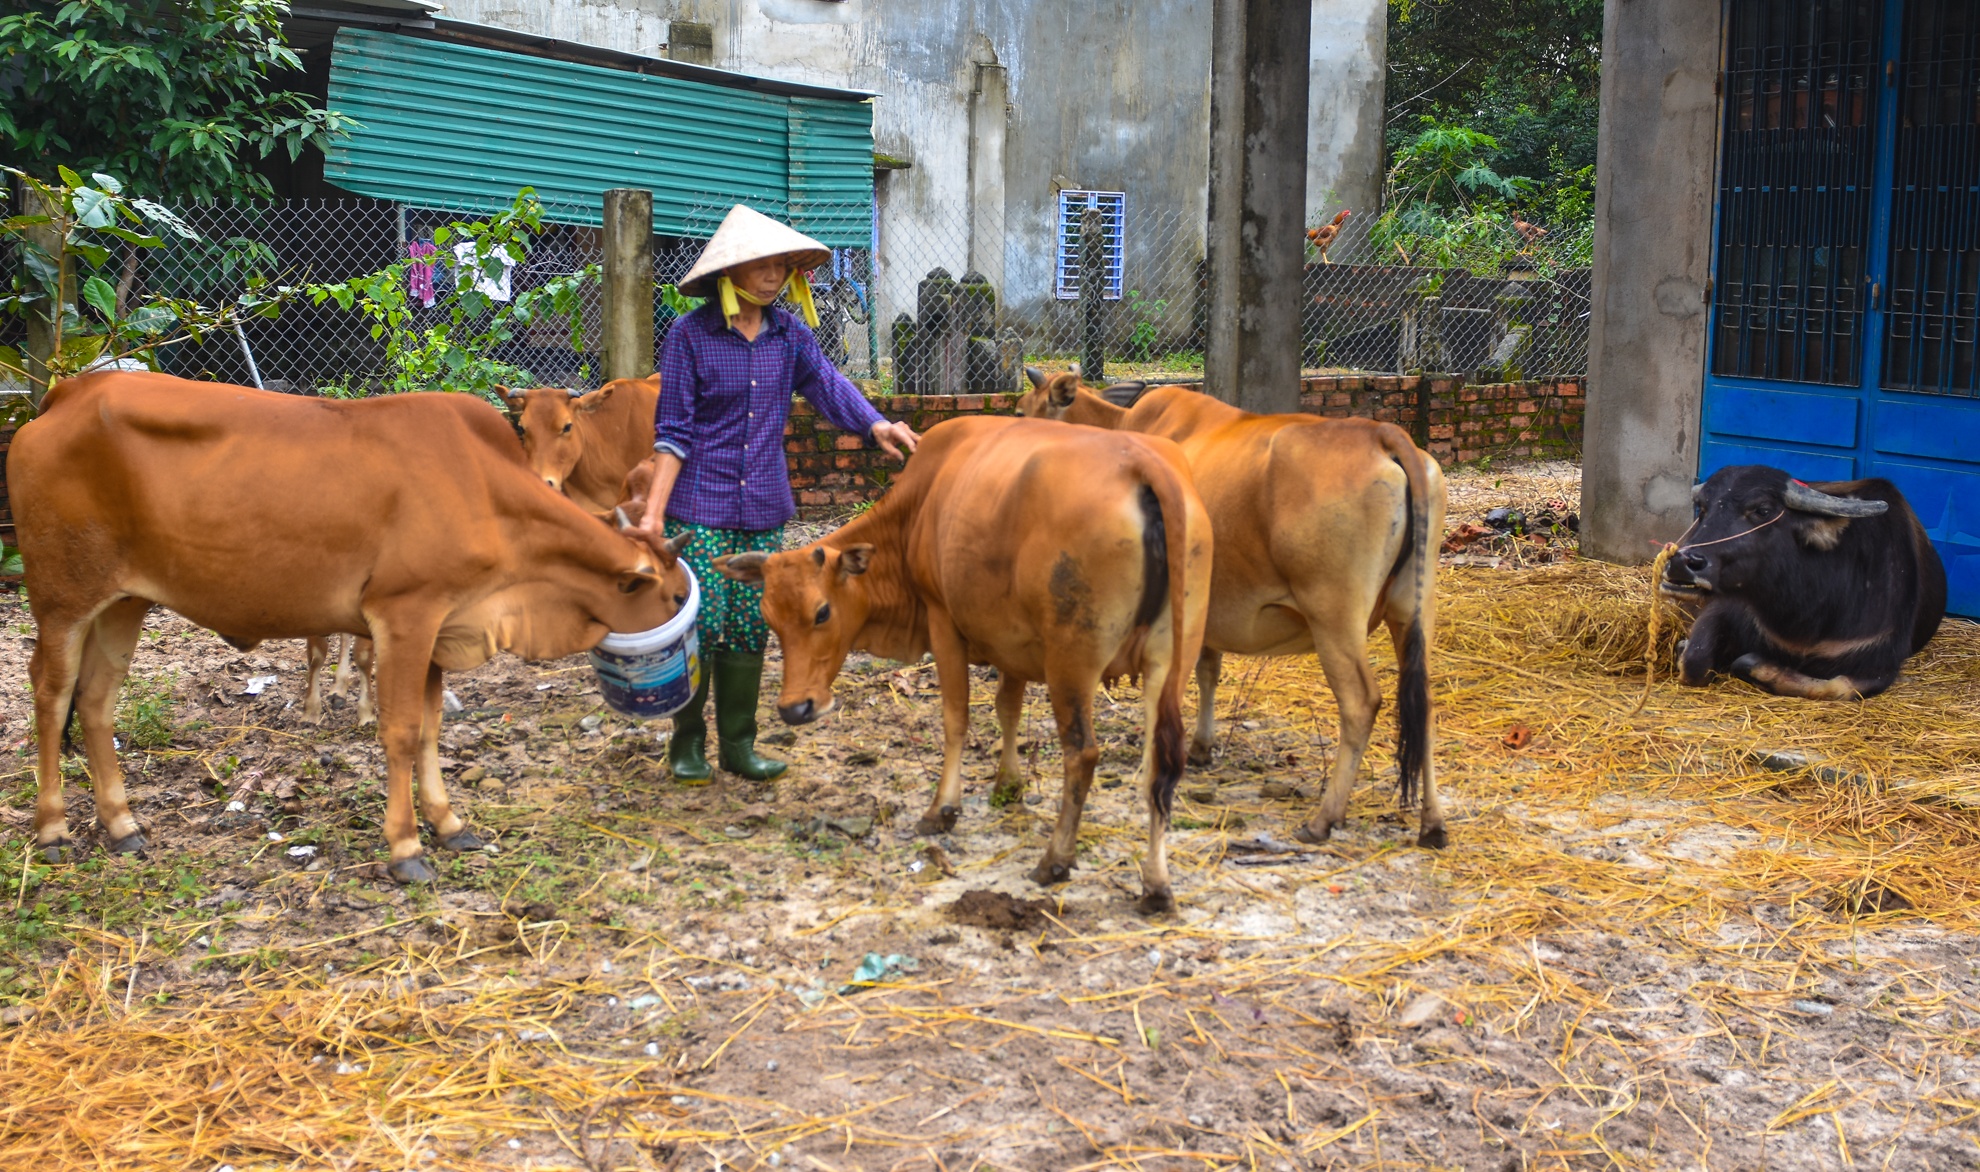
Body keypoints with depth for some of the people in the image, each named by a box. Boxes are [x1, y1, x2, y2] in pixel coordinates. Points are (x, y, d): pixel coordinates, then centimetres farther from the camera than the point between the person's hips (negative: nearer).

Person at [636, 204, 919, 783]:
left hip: (765, 511, 4)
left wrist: (876, 425, -28)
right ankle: (687, 743, 15)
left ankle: (738, 744, 21)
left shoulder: (790, 335, 6)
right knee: (699, 623, -3)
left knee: (751, 627, 8)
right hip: (699, 508, -4)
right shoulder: (690, 335, -5)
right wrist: (653, 513, -11)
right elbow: (673, 431, -5)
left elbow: (829, 385, -7)